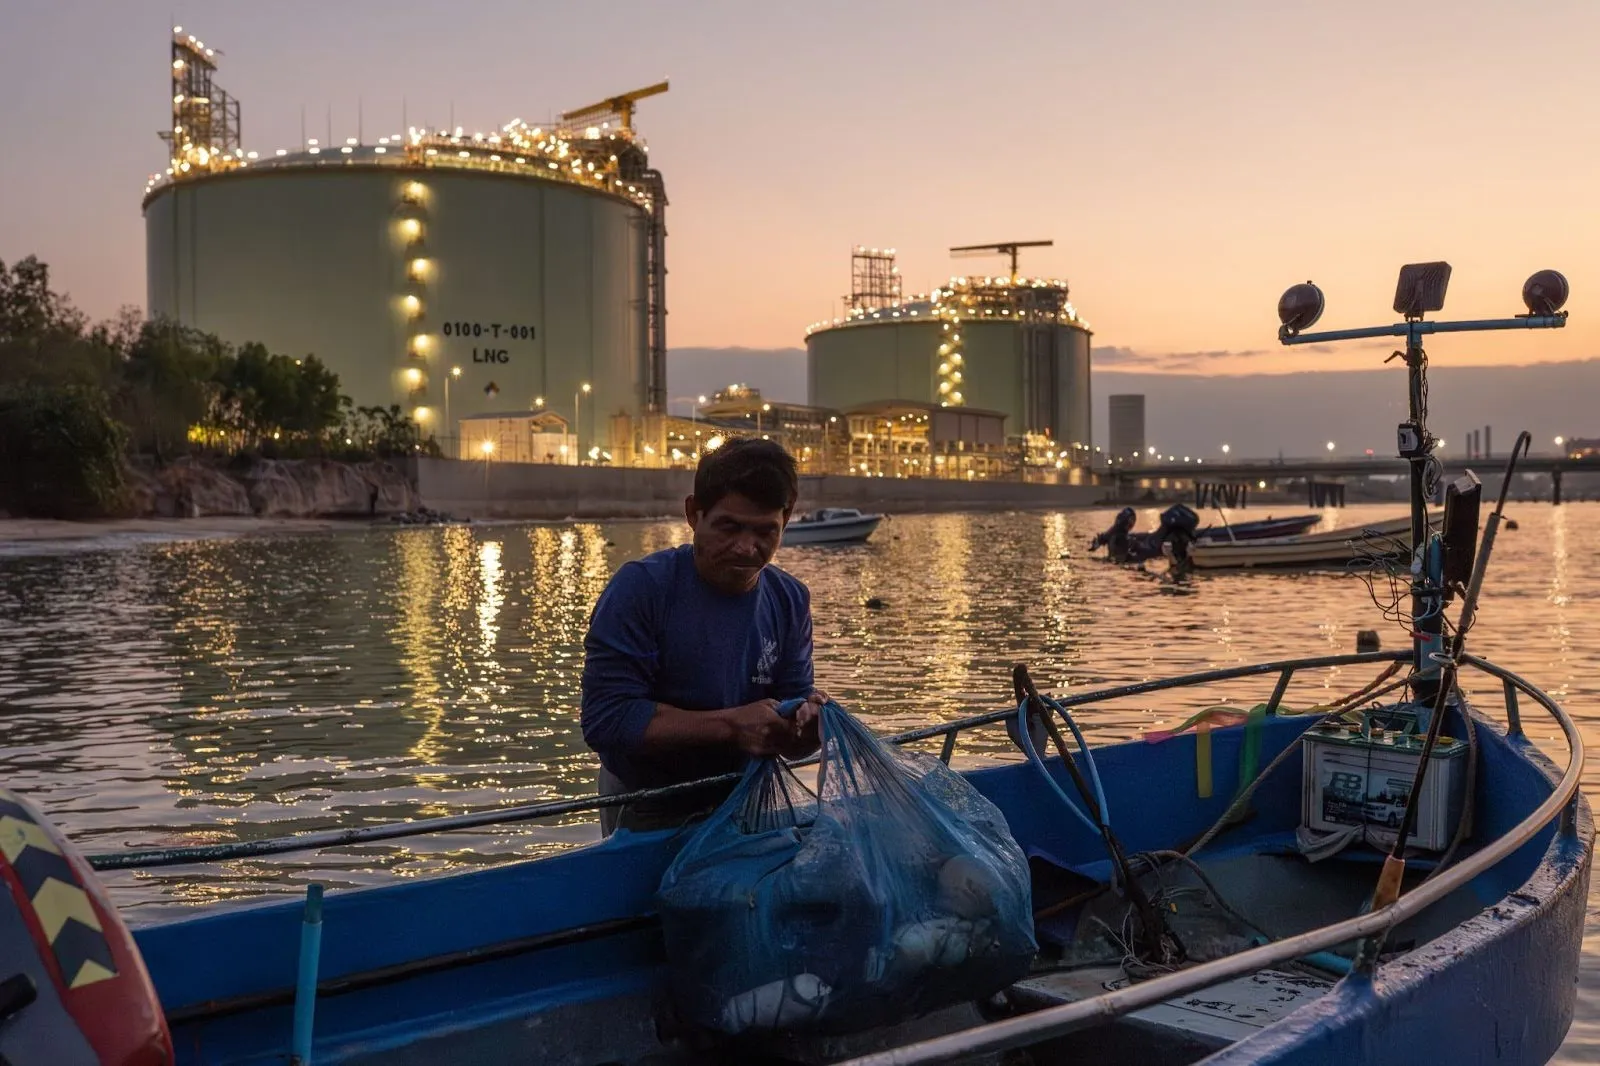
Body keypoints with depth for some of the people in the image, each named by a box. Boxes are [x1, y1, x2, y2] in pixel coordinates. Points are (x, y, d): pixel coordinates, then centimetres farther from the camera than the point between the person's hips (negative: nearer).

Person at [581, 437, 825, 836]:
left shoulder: (790, 601, -7)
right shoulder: (641, 588, -21)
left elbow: (789, 744, -5)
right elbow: (605, 719, -28)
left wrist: (807, 726, -29)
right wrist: (730, 725, -32)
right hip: (645, 815, -5)